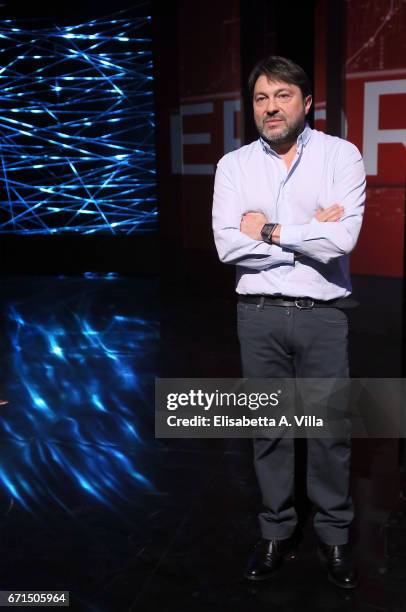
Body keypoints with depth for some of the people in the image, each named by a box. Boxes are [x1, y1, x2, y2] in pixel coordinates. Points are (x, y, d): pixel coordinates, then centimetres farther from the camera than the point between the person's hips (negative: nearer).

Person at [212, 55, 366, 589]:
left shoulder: (341, 155, -4)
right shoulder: (234, 165, 2)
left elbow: (341, 240, -18)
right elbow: (227, 245, -11)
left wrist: (269, 232, -10)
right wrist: (308, 235, -12)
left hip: (323, 315, -1)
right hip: (259, 314, 2)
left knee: (330, 429, 8)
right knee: (268, 428, 12)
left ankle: (334, 536, 28)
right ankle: (277, 532, 30)